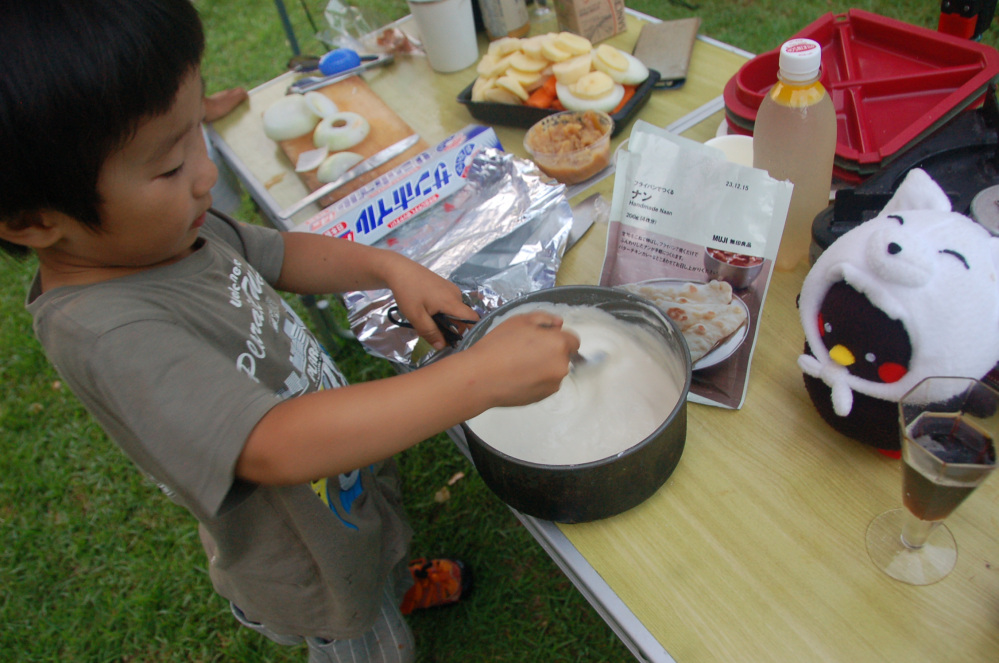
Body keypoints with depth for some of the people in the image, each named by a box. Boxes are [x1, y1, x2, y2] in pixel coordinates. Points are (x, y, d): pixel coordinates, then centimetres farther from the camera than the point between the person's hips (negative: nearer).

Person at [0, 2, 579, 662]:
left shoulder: (168, 228, -13)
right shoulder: (110, 334, -39)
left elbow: (281, 255, 4)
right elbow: (276, 447, -48)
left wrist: (389, 266, -12)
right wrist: (479, 377, -49)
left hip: (354, 464, 8)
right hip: (309, 569, -7)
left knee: (385, 547, 39)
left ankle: (399, 582, 72)